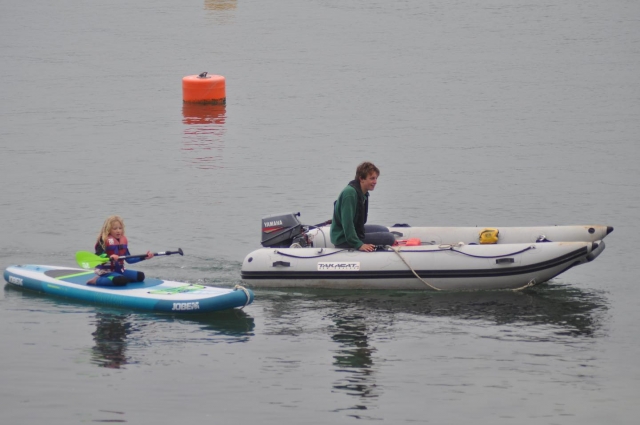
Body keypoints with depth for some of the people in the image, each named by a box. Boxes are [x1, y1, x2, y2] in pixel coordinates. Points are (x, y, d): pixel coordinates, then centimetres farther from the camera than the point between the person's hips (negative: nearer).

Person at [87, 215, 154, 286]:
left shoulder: (123, 241, 11)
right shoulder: (104, 240, -11)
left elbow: (129, 259, 14)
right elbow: (98, 254, -26)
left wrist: (144, 257, 8)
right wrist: (109, 257, -44)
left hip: (119, 270, 9)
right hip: (106, 271, -9)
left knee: (140, 276, 5)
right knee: (122, 281, -35)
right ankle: (97, 280, -16)